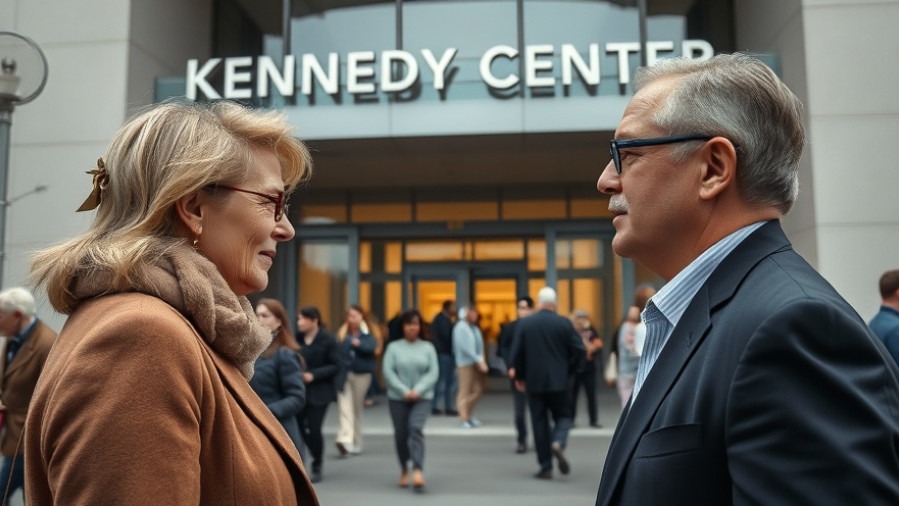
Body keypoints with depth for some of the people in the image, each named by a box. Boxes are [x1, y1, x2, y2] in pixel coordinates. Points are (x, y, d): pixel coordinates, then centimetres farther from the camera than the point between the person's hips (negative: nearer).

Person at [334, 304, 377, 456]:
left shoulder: (367, 333, 1)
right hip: (344, 373, 0)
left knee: (357, 409, 10)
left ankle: (356, 442, 22)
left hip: (361, 374, 0)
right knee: (344, 406, -13)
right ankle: (345, 439, -23)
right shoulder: (342, 333, 4)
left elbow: (372, 346, -19)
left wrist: (359, 343, -36)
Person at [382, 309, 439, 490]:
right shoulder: (393, 347, 1)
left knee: (416, 429, -19)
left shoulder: (428, 347, 4)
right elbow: (388, 371, -6)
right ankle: (404, 470, 27)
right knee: (401, 434, 6)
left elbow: (433, 372, -2)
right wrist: (404, 391, -15)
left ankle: (418, 471, -23)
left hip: (422, 397, 0)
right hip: (398, 398, 1)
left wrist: (418, 390, -14)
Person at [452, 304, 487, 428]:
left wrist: (482, 360, -1)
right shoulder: (461, 327, -10)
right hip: (466, 363, -8)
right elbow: (465, 347, -16)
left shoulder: (474, 327, 13)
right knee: (465, 391, -4)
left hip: (477, 363, 8)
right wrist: (479, 360, -17)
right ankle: (463, 419, 3)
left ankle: (469, 415, 23)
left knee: (478, 390, 9)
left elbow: (479, 344, 12)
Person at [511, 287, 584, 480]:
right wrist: (569, 371, 9)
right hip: (559, 381, -1)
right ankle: (558, 443, -16)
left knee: (539, 421, 8)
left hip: (534, 382, 1)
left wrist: (519, 377, 10)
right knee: (563, 416, 14)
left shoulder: (524, 324, -2)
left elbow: (517, 353, -3)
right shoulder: (564, 323, -3)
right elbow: (579, 350, -6)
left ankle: (545, 467, 8)